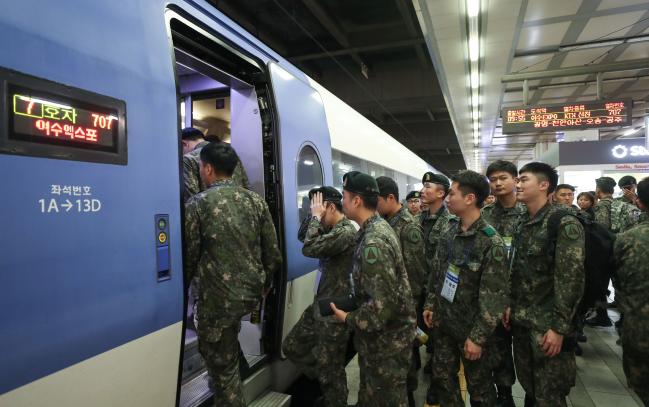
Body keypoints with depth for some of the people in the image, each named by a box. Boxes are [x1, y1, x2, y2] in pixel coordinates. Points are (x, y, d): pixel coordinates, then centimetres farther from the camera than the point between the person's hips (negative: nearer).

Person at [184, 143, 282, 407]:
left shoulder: (197, 204, -10)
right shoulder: (256, 201, 1)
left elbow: (188, 256, -8)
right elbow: (273, 253, 4)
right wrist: (266, 283, 19)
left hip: (218, 297, -5)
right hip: (253, 292, 5)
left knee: (221, 365, 13)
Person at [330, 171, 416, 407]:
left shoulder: (373, 243, -28)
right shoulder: (379, 227, 3)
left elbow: (384, 304, -31)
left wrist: (348, 319, -18)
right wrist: (352, 305, 11)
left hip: (387, 336, -9)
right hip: (385, 332, 9)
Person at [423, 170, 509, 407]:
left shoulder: (491, 242, -21)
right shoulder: (450, 233, 0)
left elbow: (495, 296, -20)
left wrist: (478, 337, -19)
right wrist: (431, 305, 10)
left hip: (470, 327, -6)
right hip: (443, 322, 6)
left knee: (479, 385, 14)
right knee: (443, 377, 19)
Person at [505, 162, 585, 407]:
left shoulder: (565, 225, -14)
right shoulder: (523, 224, 8)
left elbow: (571, 279, -18)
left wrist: (559, 327, -19)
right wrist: (511, 306, 11)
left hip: (547, 324, -6)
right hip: (521, 320, 7)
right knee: (527, 385, 18)